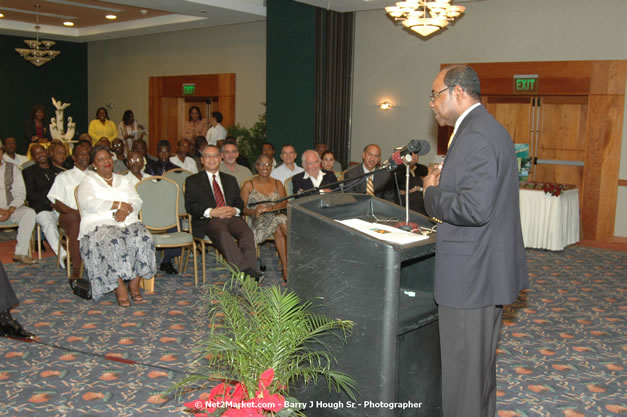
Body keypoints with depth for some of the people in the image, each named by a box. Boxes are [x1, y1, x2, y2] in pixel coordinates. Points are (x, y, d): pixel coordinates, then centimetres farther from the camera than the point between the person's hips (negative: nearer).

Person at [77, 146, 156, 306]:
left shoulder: (123, 180, 24)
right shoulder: (88, 181, 11)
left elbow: (137, 201, 11)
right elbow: (89, 203, -9)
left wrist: (126, 209, -12)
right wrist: (118, 204, -11)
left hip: (128, 222, 4)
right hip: (99, 224, -4)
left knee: (144, 240, -28)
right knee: (114, 243, -37)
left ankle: (134, 285, -21)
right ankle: (120, 288, -31)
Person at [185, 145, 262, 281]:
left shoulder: (230, 179, 28)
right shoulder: (193, 181, 15)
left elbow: (239, 201, 20)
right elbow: (190, 206, 3)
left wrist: (235, 210, -6)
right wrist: (211, 212, -14)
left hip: (231, 217, 4)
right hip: (209, 220, -3)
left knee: (247, 233, -30)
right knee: (223, 234, -38)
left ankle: (251, 271, -41)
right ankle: (244, 270, -45)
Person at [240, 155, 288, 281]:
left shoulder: (277, 184, 16)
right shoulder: (248, 185, 9)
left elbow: (284, 203, -1)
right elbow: (242, 209, 1)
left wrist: (268, 208, -19)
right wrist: (254, 212, -20)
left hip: (276, 218, 2)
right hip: (259, 223, -2)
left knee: (278, 229, -34)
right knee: (279, 220, -34)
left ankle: (286, 269, -28)